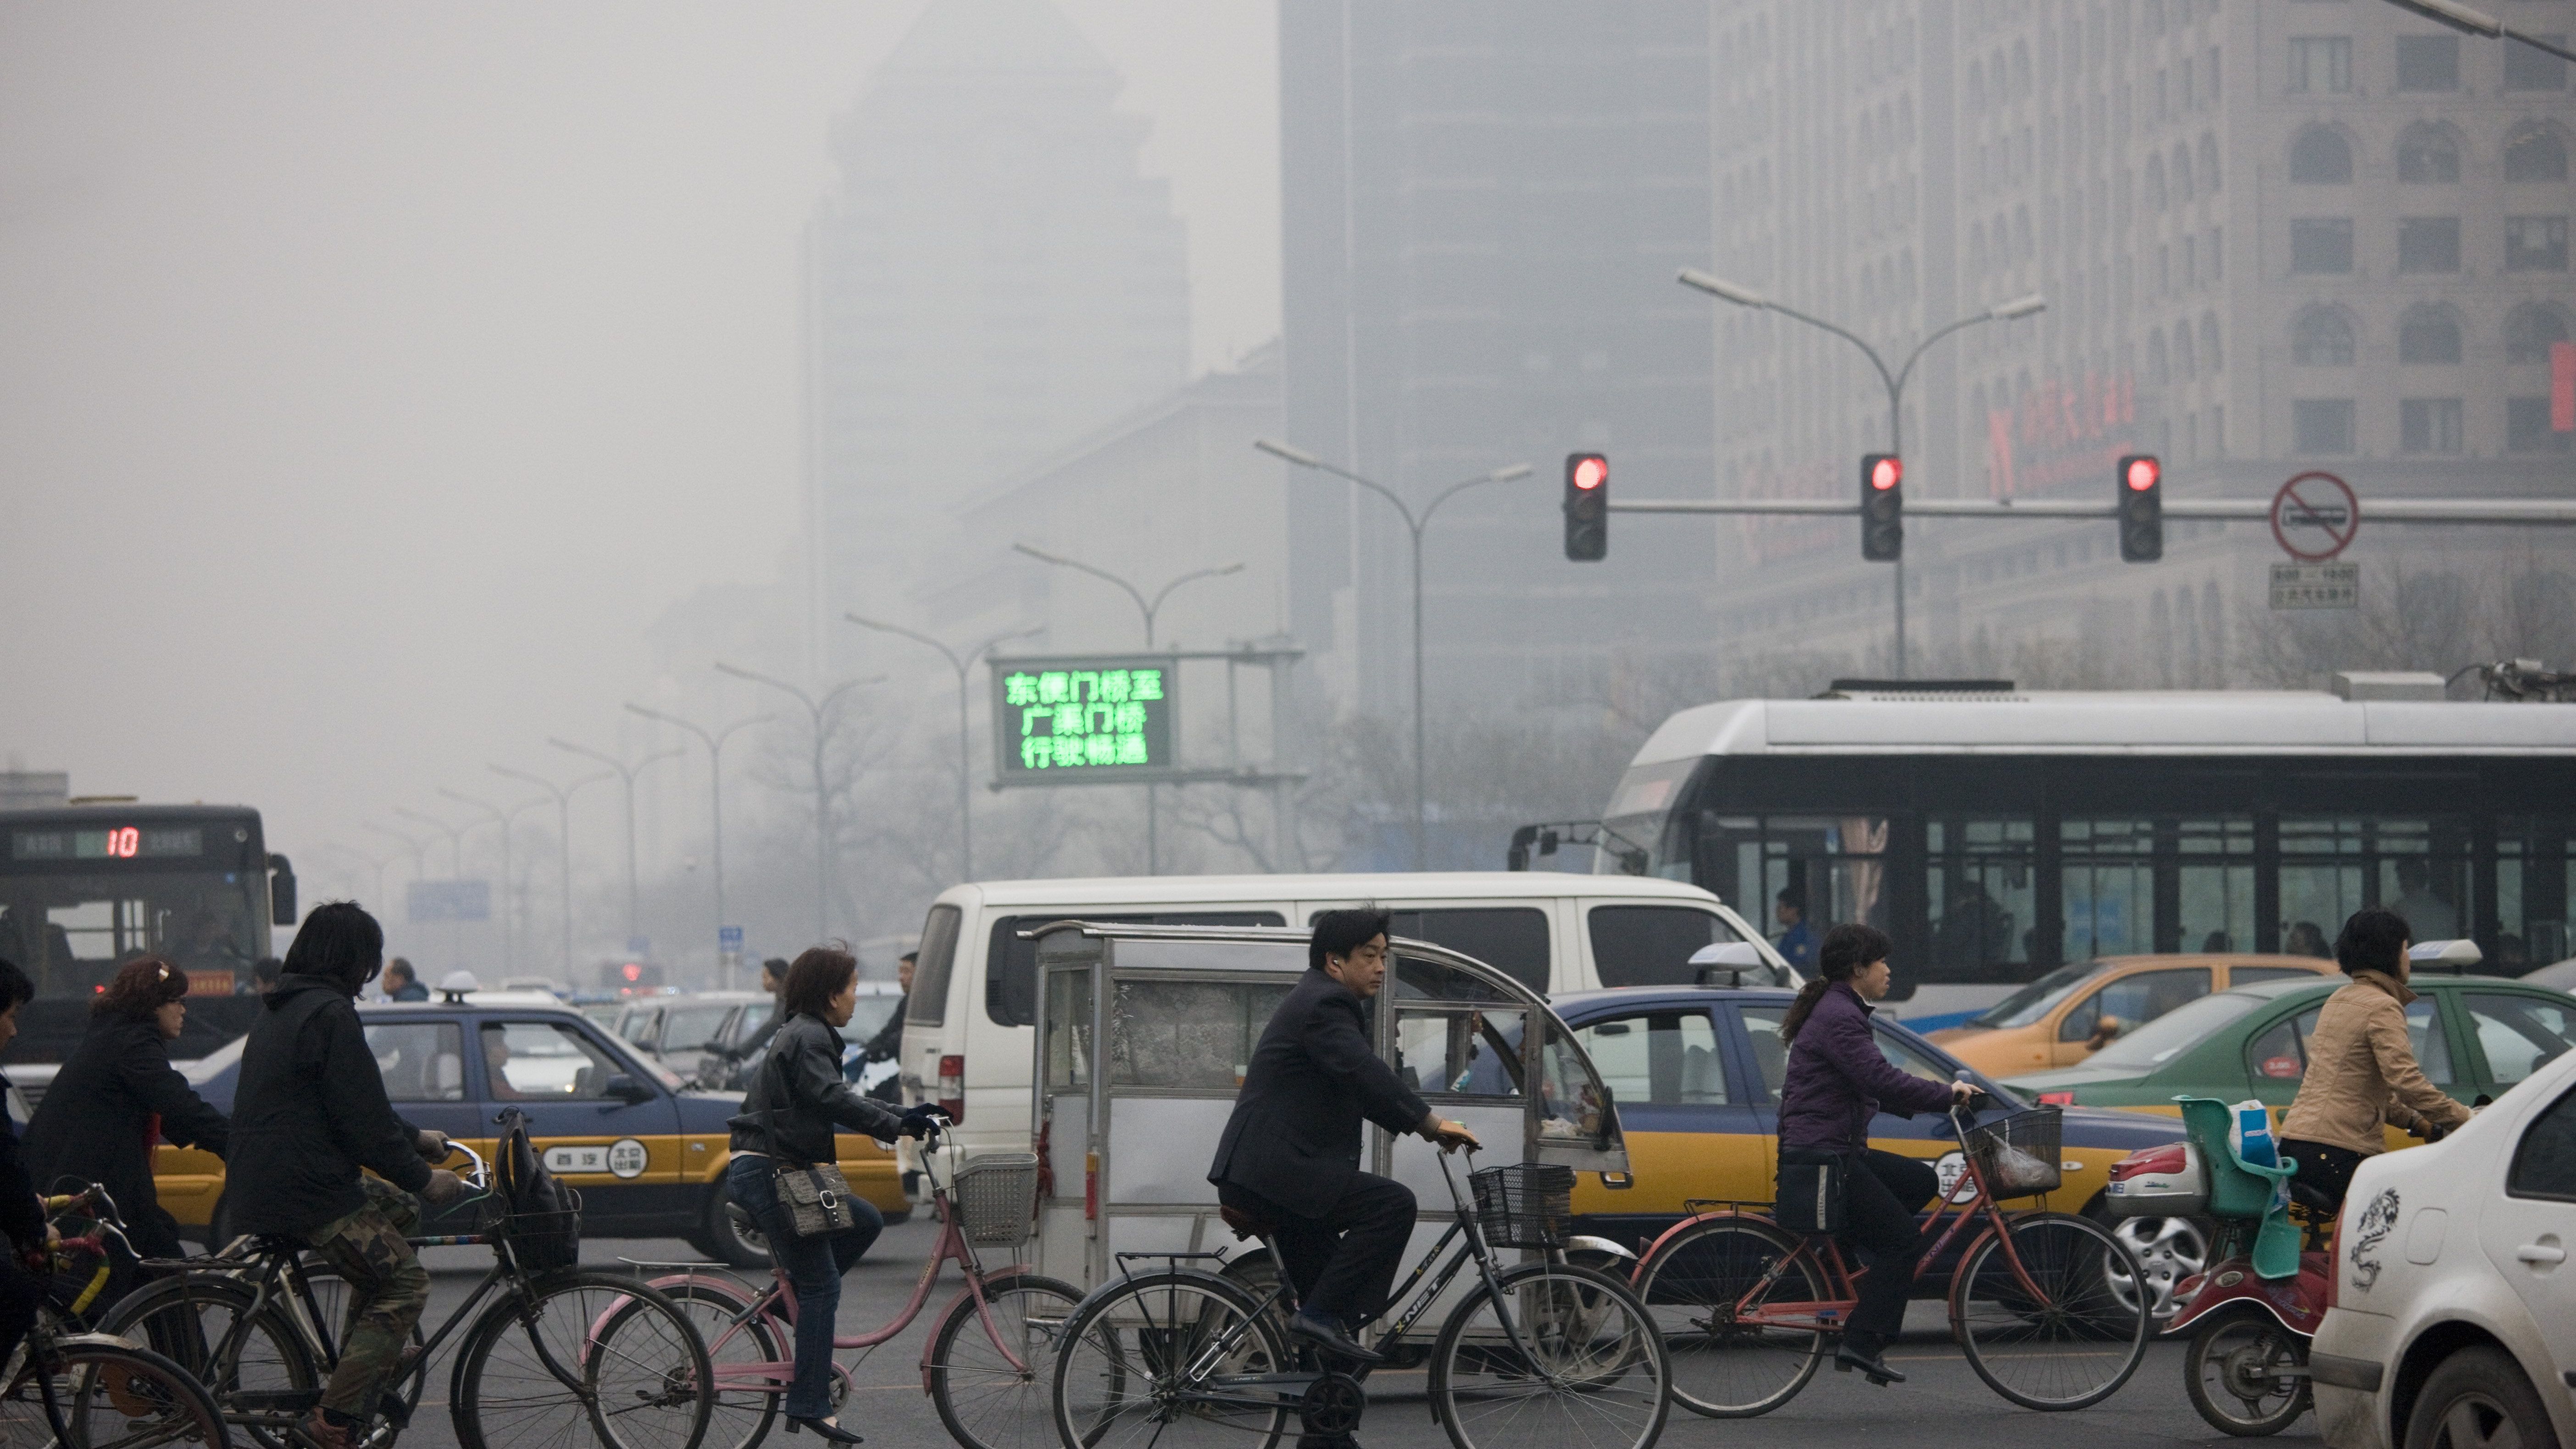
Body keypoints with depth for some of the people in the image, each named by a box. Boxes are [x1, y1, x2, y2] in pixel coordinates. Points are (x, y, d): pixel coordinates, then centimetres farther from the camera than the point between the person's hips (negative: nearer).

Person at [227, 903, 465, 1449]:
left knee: (396, 1208, 27)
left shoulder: (282, 1010, 17)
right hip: (303, 1194, -10)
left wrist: (414, 1139, 32)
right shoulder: (330, 1014, -15)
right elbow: (363, 1119, -16)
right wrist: (423, 1178, -3)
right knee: (405, 1282, -4)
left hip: (255, 1188, 10)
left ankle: (366, 1358, 25)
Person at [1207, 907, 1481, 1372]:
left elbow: (1360, 1086, 27)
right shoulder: (1324, 1005, -11)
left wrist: (1423, 1125, 18)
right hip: (1276, 1172, -11)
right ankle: (1321, 1315, -19)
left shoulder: (1319, 1002, 23)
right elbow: (1366, 1075, -25)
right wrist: (1432, 1124, -27)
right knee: (1394, 1204, -20)